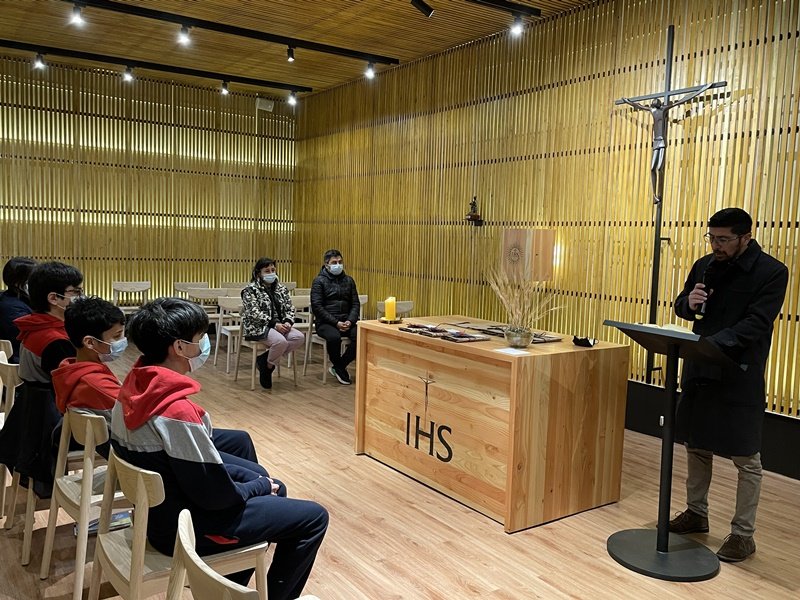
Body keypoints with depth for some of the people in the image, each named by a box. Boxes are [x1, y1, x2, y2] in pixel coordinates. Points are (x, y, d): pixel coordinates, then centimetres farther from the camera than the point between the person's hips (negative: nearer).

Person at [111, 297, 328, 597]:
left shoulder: (135, 390, -2)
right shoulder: (176, 411, -31)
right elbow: (215, 495, -24)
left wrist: (255, 479, 4)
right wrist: (260, 486, -5)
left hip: (162, 510, 9)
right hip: (187, 527, -9)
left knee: (274, 489, 25)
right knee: (313, 518, 0)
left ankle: (230, 584, 32)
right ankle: (274, 595, 20)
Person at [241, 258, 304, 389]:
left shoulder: (281, 288, 14)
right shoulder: (250, 290, -5)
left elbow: (290, 308, 11)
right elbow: (254, 313, -15)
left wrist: (288, 322, -10)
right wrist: (274, 324, -22)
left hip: (280, 325, 7)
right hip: (258, 327, -7)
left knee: (299, 337, -21)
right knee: (281, 341, -34)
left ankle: (265, 358, -9)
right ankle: (267, 367, -5)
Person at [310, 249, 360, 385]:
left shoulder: (348, 280, 14)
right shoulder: (319, 281, 0)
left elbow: (355, 304, 12)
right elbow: (317, 306, -8)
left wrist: (350, 321, -8)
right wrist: (336, 322, -17)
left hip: (346, 322, 4)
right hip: (325, 322, -4)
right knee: (334, 337, -37)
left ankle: (338, 367, -6)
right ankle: (339, 367, -8)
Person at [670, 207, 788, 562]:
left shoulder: (772, 272, -9)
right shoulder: (705, 266, 7)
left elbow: (756, 324, -19)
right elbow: (681, 306, 16)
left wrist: (712, 343, -31)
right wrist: (689, 303, -8)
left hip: (740, 376, -6)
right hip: (699, 370, 6)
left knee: (746, 459, 3)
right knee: (696, 446, 16)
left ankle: (743, 534, 15)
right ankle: (696, 513, 33)